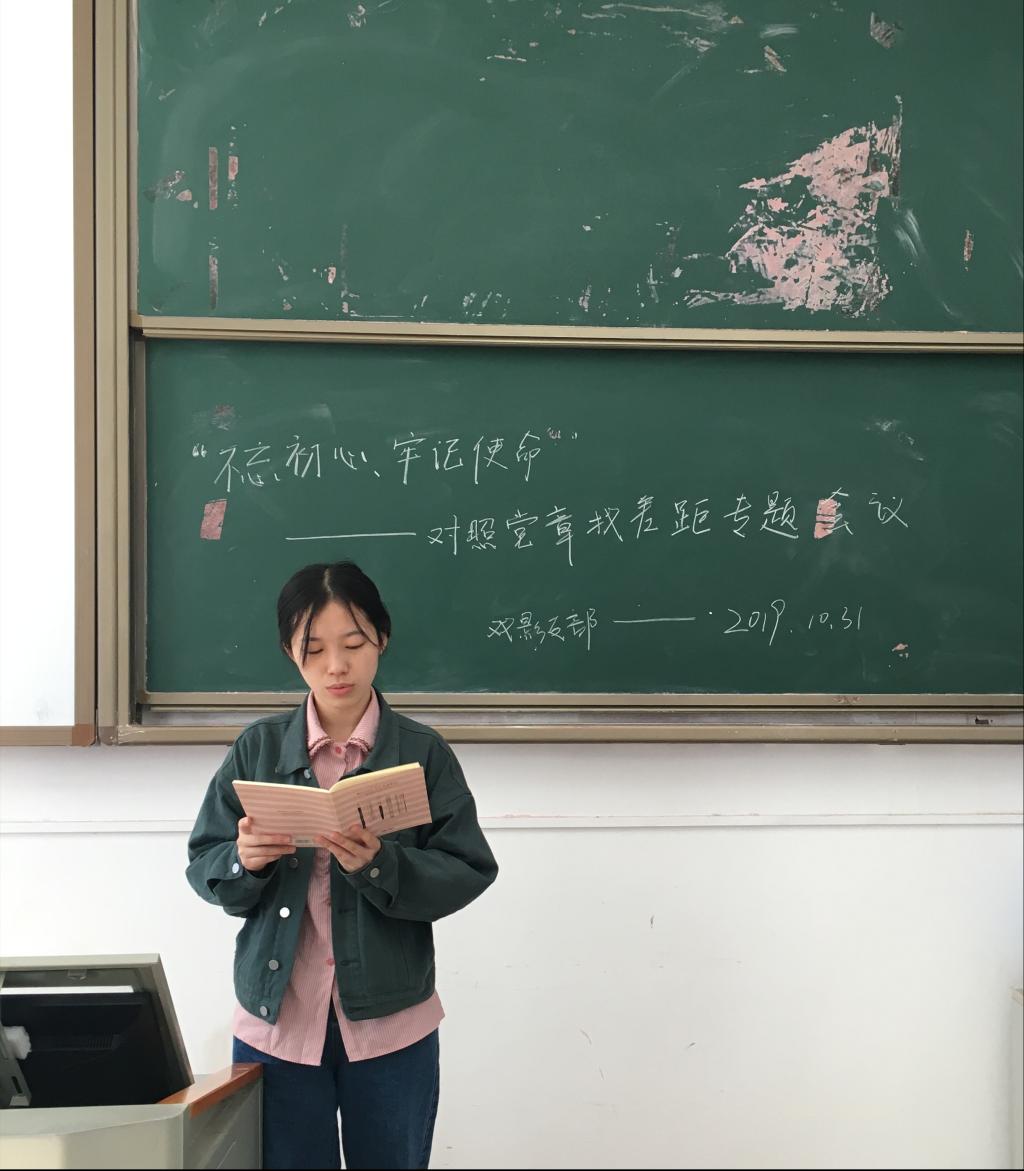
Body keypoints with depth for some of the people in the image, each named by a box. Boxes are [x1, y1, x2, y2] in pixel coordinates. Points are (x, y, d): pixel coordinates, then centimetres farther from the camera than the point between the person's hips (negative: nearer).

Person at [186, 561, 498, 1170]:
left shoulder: (423, 751, -3)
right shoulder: (259, 747, 2)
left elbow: (469, 872, -6)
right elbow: (203, 867, 3)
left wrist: (379, 865, -23)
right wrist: (244, 861, -19)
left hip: (389, 1024, -1)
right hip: (275, 1022, 1)